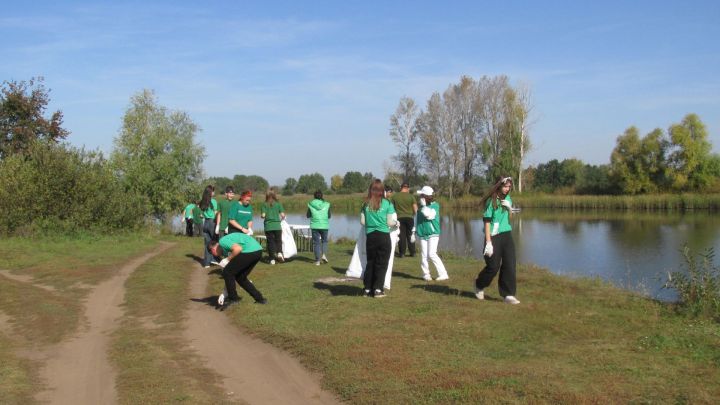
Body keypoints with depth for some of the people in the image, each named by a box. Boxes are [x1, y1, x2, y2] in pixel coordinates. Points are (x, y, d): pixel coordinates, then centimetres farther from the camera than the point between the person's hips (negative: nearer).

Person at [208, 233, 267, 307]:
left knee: (227, 273, 3)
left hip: (250, 250, -10)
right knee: (240, 277, 21)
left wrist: (227, 260, -3)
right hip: (258, 251, 10)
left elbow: (238, 249, -18)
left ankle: (233, 298, 13)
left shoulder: (222, 242, 1)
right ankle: (259, 298, 22)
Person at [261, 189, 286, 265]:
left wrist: (262, 216, 14)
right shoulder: (278, 203, 0)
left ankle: (272, 259, 4)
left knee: (270, 242, 6)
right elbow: (282, 215, -4)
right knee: (278, 241, 12)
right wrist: (282, 218, 17)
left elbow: (263, 215, -8)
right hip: (277, 226, 0)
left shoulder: (264, 204, -1)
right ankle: (279, 252, -13)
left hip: (268, 226, 0)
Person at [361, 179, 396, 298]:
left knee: (370, 262, 14)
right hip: (383, 236, -3)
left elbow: (362, 222, 4)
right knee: (381, 263, 5)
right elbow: (390, 222, -5)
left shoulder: (366, 205, 0)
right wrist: (395, 222, 17)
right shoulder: (387, 204, -7)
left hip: (370, 236, 3)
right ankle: (378, 289, 1)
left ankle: (368, 289, 16)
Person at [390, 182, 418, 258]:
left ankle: (401, 253, 4)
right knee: (410, 235, 10)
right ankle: (412, 252, 14)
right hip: (410, 218, 0)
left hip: (399, 218, 0)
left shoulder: (394, 196, -1)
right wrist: (414, 214, 13)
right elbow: (415, 209, -6)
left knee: (401, 236, 5)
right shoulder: (411, 196, -4)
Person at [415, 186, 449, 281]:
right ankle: (426, 274, 14)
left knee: (432, 254, -14)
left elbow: (429, 215, -22)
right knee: (424, 255, 3)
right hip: (422, 234, 5)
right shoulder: (421, 207, 10)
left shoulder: (435, 205, -6)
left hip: (433, 234, -5)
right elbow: (418, 220, 18)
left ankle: (443, 274, -8)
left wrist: (424, 205, -14)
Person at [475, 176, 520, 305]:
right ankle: (479, 285, 27)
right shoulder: (492, 201, -12)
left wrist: (509, 208, -3)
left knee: (510, 264, -3)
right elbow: (487, 222, -14)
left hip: (507, 235, 6)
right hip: (494, 236, -6)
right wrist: (488, 242, -19)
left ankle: (509, 295, 2)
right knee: (493, 266, 0)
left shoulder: (507, 198, 8)